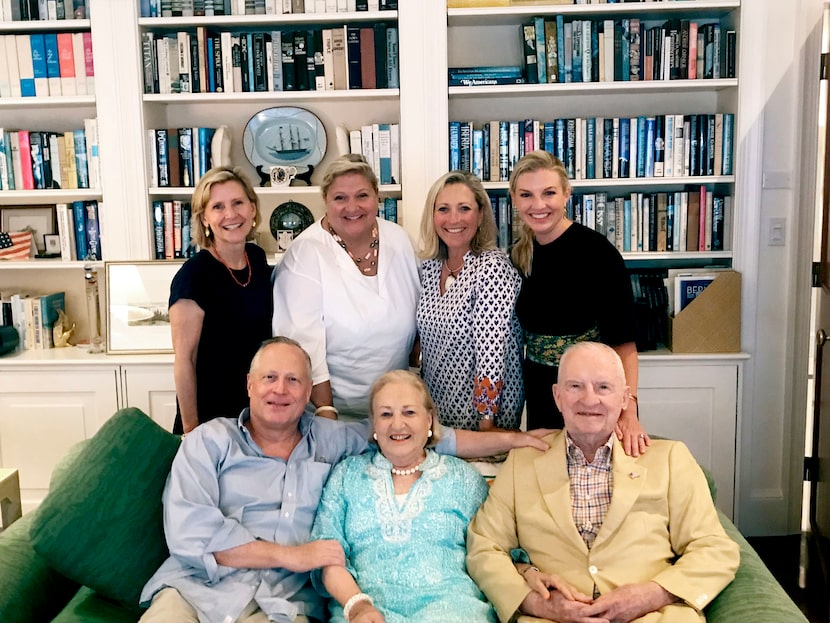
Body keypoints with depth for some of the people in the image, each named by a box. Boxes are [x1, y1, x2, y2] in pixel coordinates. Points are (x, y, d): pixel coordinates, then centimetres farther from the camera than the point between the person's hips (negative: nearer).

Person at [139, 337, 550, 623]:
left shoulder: (331, 440, 17)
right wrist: (291, 554, -5)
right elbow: (188, 531, -4)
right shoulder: (210, 441, 9)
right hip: (198, 589, -1)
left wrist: (510, 439, 13)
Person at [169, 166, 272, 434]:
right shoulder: (193, 275, -19)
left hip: (259, 409, 6)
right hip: (212, 416, -6)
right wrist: (191, 430, -14)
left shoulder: (258, 258, 0)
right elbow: (184, 360, -16)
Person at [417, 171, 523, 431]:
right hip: (434, 408, 6)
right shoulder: (429, 267, 1)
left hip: (481, 411, -6)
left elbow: (491, 353, -22)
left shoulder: (494, 268, -19)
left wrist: (486, 423, -22)